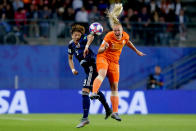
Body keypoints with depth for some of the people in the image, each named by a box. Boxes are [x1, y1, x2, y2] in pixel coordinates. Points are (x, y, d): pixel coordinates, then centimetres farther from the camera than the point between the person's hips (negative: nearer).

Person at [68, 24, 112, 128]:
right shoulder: (71, 44, 9)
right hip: (87, 69, 9)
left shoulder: (83, 39, -13)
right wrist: (73, 69, 7)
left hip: (92, 66, -9)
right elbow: (70, 58, 22)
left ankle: (85, 118, -21)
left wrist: (86, 46, -53)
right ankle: (108, 109, 43)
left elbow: (91, 37, -37)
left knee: (85, 91, -18)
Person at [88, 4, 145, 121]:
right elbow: (99, 51, -19)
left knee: (115, 86, 2)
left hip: (114, 61, 5)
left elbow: (127, 42, 21)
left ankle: (115, 112, 5)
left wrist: (137, 51, 31)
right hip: (103, 58, -5)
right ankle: (94, 93, -58)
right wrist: (104, 48, -41)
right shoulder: (109, 36, -19)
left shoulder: (125, 36, -5)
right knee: (102, 73, -38)